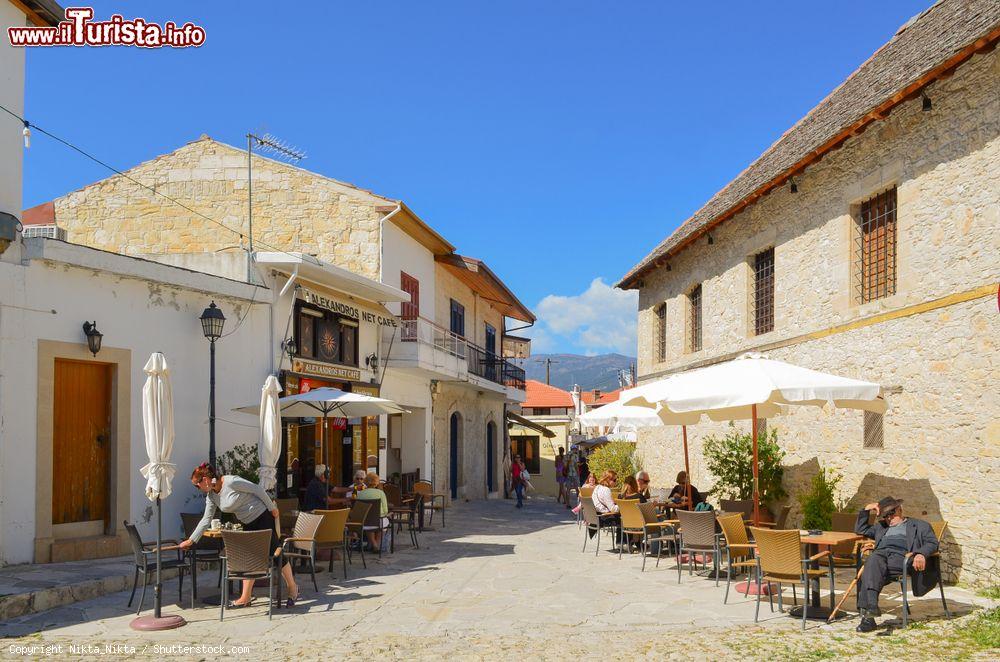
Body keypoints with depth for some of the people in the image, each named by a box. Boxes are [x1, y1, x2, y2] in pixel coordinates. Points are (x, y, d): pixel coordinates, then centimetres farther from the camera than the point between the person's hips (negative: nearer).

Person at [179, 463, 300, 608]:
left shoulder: (231, 482, -23)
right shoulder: (211, 496, 2)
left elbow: (257, 489, -18)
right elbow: (206, 519, 7)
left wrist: (272, 507, -13)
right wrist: (191, 540, 5)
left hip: (263, 516, -8)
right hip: (249, 524, 8)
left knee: (275, 553, -2)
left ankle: (293, 588, 13)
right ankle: (246, 597, 10)